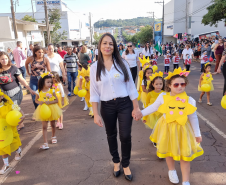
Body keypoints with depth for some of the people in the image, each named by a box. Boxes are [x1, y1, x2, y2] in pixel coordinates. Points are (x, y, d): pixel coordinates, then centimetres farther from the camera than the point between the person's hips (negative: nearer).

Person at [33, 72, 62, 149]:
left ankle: (53, 136, 44)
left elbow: (56, 100, -7)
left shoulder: (52, 91, -10)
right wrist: (39, 102, -16)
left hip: (52, 109, 1)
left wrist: (49, 102, -23)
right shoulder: (39, 92, -8)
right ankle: (46, 143, -1)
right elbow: (36, 100, 6)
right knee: (44, 126, -2)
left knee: (53, 124, 17)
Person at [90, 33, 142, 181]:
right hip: (107, 106, 1)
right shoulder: (95, 67, -2)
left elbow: (131, 87, 0)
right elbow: (94, 92, -1)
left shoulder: (122, 63, -3)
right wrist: (96, 114, -4)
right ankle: (116, 162, 41)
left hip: (125, 104, -1)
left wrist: (136, 107, -2)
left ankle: (126, 165, 26)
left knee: (125, 136, 0)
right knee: (111, 135, 16)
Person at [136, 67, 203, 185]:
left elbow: (193, 118, -1)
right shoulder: (163, 97, -13)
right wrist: (141, 113, 0)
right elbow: (153, 107, 3)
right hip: (167, 128, 1)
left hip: (182, 129, 0)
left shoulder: (189, 100, -12)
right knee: (169, 151, 19)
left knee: (185, 154, 6)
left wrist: (197, 134, 6)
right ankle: (172, 171, 48)